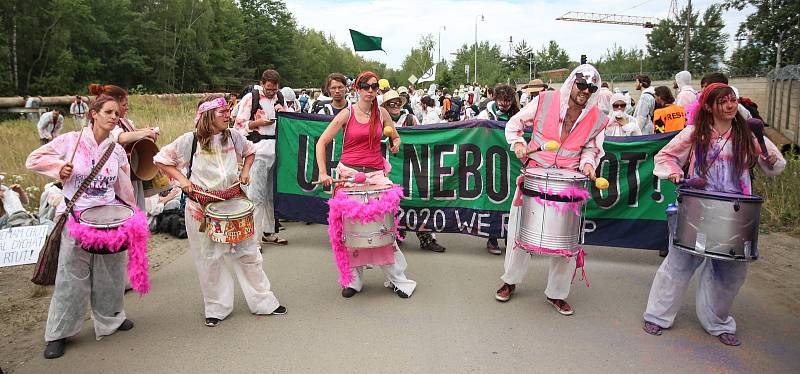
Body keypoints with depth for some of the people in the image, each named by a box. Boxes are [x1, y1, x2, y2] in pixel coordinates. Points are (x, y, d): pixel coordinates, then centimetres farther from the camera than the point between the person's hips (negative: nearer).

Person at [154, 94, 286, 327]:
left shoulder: (233, 136, 1)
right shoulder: (190, 140, -9)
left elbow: (250, 151, 21)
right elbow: (161, 160, 0)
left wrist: (245, 171, 5)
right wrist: (182, 179, -11)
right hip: (202, 206, -3)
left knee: (248, 252, 8)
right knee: (210, 259, 7)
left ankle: (263, 301, 21)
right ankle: (217, 308, 24)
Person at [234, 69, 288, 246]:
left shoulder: (279, 98, 15)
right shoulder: (250, 98, -3)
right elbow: (238, 125, -5)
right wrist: (259, 122, -16)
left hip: (276, 149, 6)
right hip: (258, 150, -6)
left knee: (271, 194, 13)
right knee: (256, 195, -8)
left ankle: (269, 232, 24)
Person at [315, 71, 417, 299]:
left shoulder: (382, 113, 9)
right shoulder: (347, 114, 0)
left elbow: (395, 137, 24)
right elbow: (321, 143, 0)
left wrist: (395, 144, -1)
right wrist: (323, 173, -9)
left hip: (376, 173, 1)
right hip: (349, 173, -1)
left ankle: (397, 278, 7)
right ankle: (352, 280, 15)